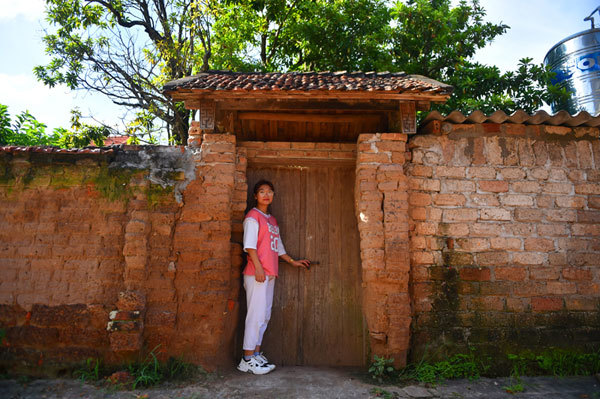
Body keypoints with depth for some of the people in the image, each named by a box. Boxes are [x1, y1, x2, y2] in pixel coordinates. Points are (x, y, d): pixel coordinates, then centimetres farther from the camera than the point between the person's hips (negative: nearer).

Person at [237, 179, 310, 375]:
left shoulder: (272, 219, 21)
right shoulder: (253, 216, -4)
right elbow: (249, 245, -13)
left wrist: (292, 261, 24)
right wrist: (258, 267, -20)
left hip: (270, 273, 8)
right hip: (256, 273, -8)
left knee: (265, 315, 10)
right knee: (256, 314, -7)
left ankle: (256, 354, 20)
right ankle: (247, 359, 2)